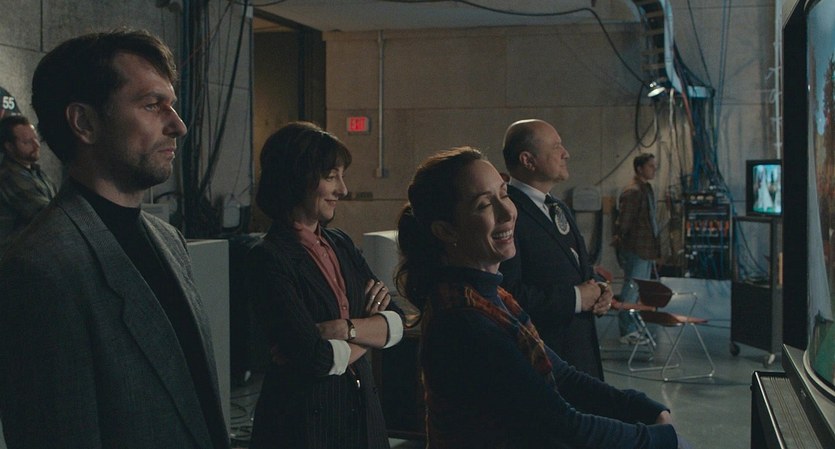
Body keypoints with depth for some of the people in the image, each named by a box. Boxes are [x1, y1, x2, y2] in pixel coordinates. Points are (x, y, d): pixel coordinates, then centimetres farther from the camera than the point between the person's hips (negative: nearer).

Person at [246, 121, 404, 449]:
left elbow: (398, 325, -1)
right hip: (304, 421, -6)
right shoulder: (269, 259, -16)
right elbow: (318, 359, -23)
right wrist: (370, 332, -8)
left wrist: (346, 329, -18)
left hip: (361, 409, 7)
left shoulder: (341, 244, 6)